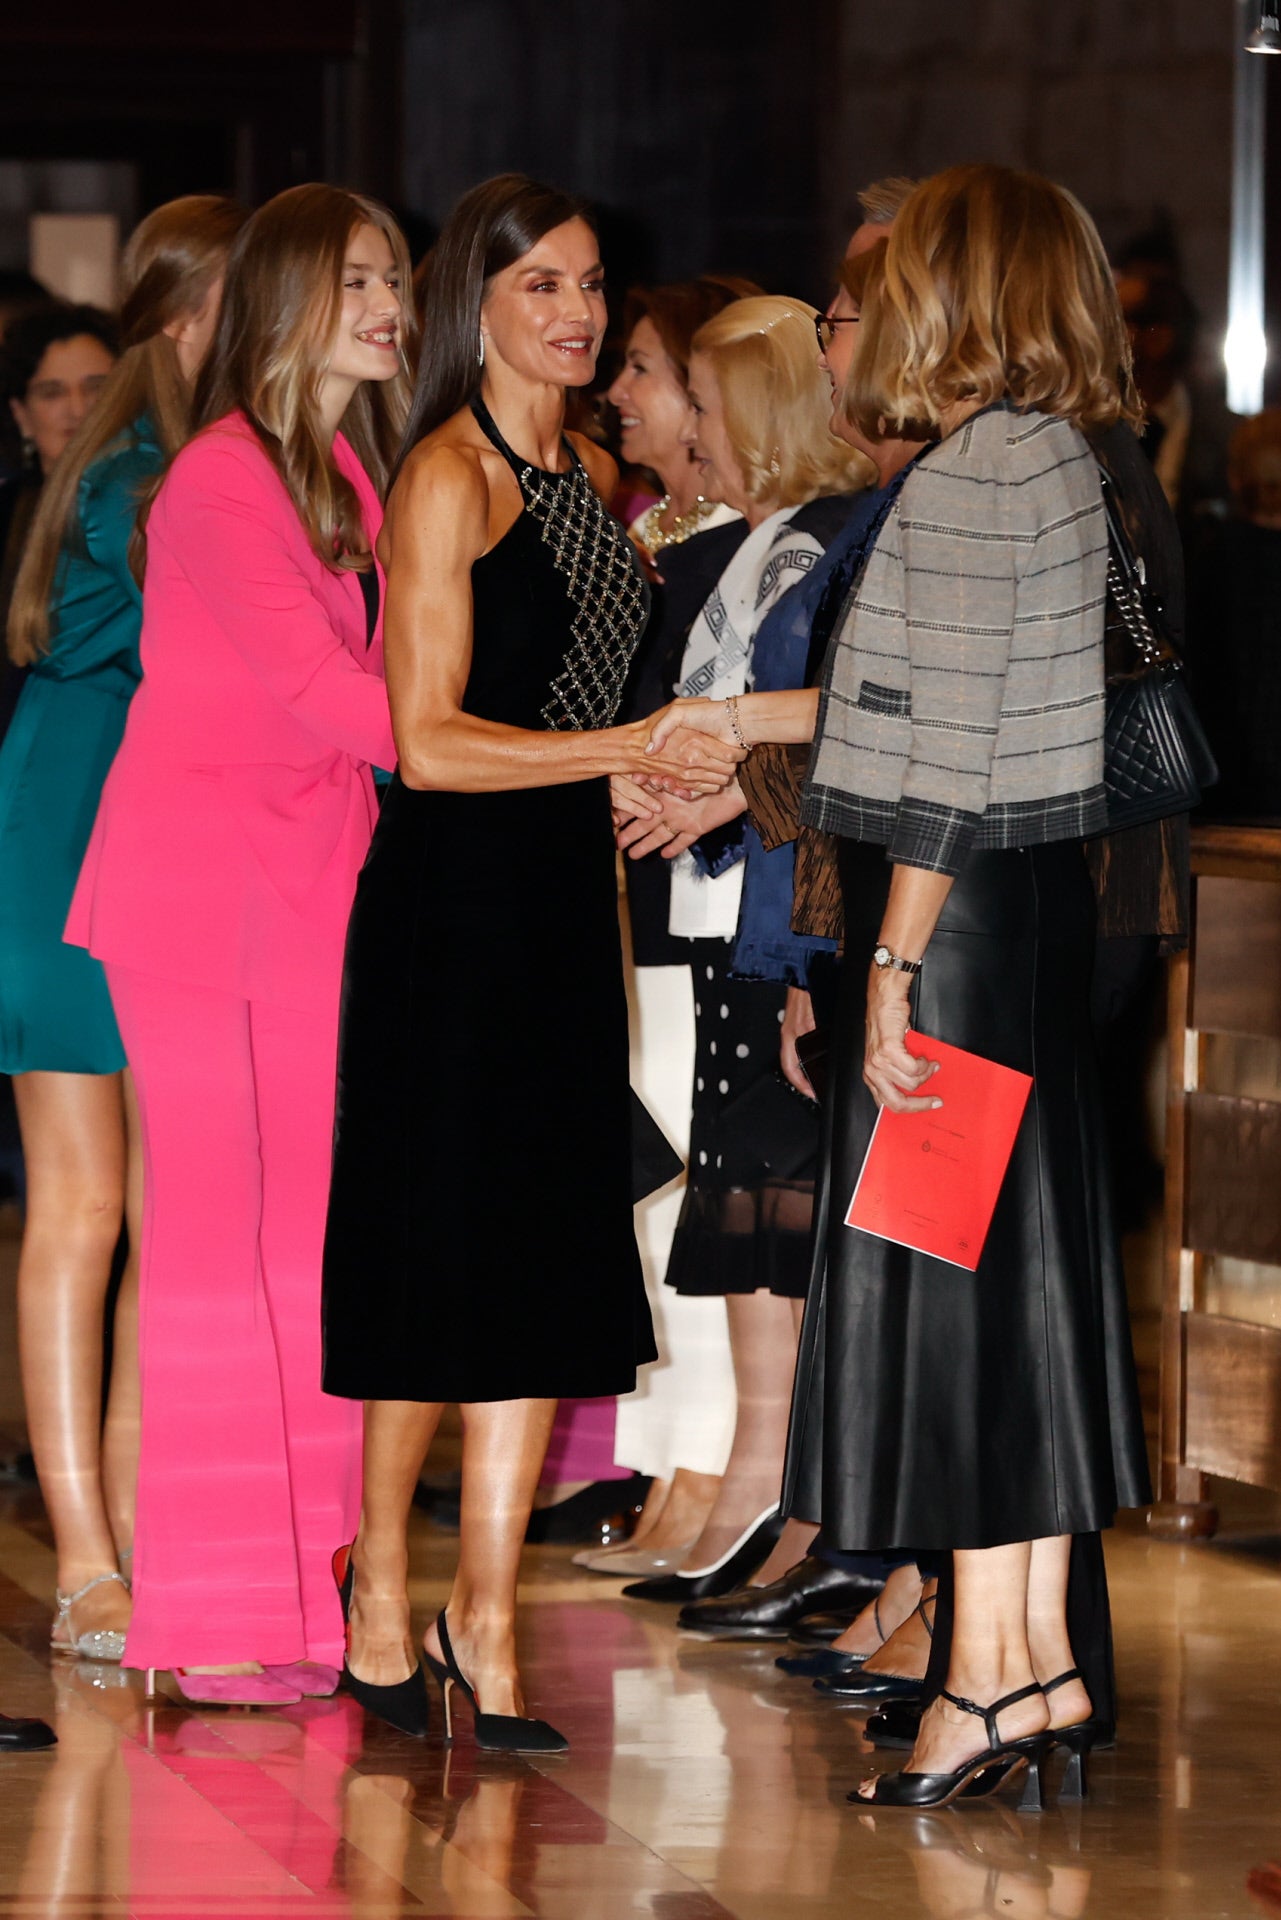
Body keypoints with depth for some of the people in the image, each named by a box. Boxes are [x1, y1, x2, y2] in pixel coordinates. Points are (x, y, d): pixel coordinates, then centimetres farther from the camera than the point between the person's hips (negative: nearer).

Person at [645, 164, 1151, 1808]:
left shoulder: (968, 476, -16)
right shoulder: (1058, 459, 12)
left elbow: (950, 744, -20)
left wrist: (894, 963, -19)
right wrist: (732, 722, 26)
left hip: (957, 904, -9)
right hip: (1040, 896, 9)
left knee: (945, 1271, -4)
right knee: (1023, 1271, 11)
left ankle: (985, 1680, -2)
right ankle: (1045, 1663, 15)